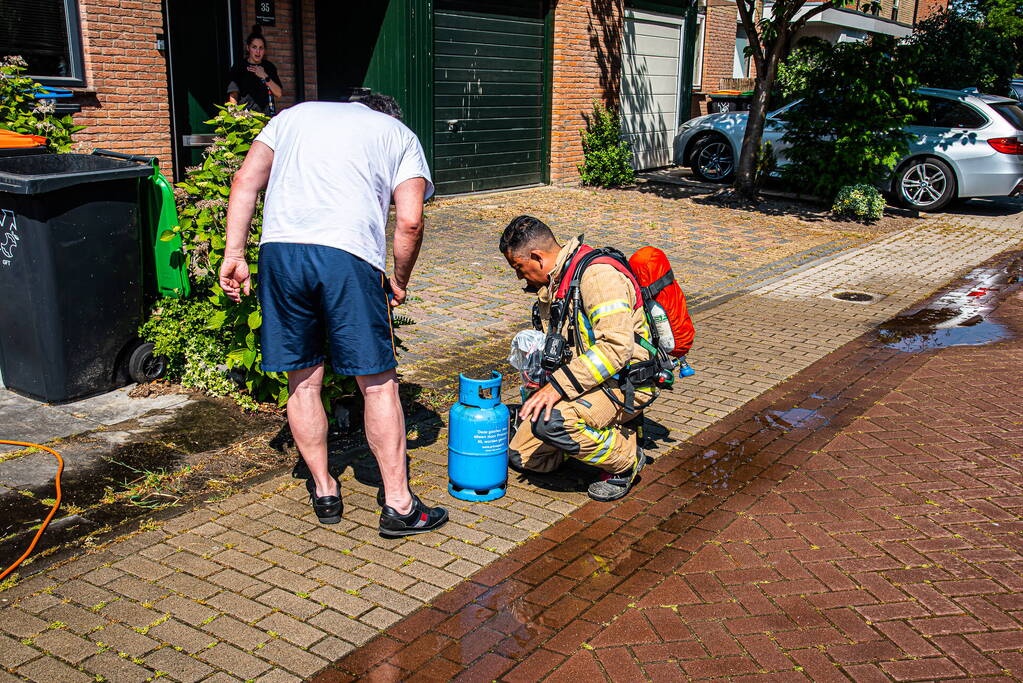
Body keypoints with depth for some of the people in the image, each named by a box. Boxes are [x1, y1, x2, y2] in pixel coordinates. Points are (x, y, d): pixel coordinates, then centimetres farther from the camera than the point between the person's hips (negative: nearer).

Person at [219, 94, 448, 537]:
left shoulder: (295, 114, 29)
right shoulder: (399, 134, 22)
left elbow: (245, 180, 14)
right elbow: (409, 221, 6)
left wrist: (234, 255, 11)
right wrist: (400, 281, 19)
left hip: (279, 248, 3)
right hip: (348, 255, -3)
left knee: (302, 380, 14)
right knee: (378, 383, 5)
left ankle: (324, 492, 25)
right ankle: (398, 504, 11)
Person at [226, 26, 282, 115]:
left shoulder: (269, 66, 14)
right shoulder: (238, 67, 5)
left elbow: (278, 94, 7)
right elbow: (233, 96, 3)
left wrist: (265, 77, -4)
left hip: (267, 113, 3)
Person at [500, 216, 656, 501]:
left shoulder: (597, 274, -21)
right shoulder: (551, 285, 11)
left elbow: (616, 347, -31)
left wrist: (558, 386, -31)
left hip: (623, 381, -9)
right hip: (584, 380, 9)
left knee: (552, 423, -35)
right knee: (521, 457, 2)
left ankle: (626, 459, -9)